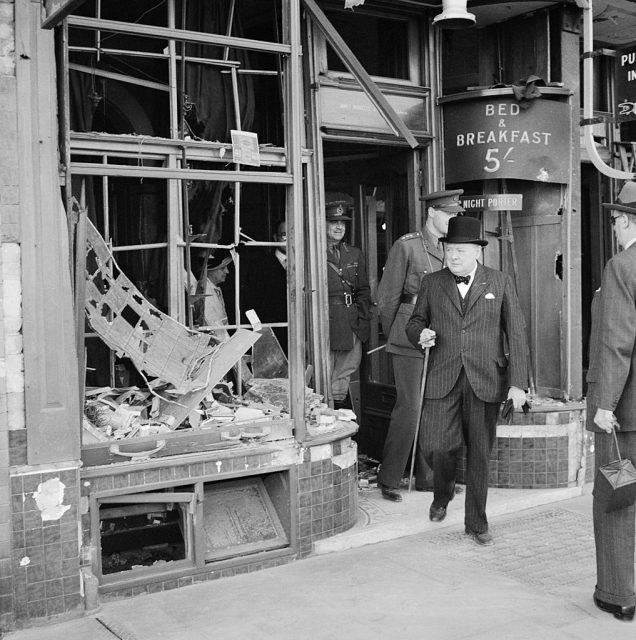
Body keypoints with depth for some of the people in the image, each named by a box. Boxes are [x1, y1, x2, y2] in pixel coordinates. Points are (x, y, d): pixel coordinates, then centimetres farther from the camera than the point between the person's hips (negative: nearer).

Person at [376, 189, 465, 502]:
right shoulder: (406, 246, -8)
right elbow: (387, 297, -2)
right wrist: (393, 337, 6)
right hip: (410, 339, -6)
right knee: (409, 407, -7)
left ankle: (427, 477, 19)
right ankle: (388, 479, 6)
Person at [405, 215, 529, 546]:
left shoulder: (500, 282, 5)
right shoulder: (431, 283, 9)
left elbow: (516, 333, 4)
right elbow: (415, 322, 17)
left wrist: (518, 383, -3)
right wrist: (420, 335, -9)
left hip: (485, 380, 0)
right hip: (442, 379, 1)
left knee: (479, 453, 5)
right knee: (436, 446, -11)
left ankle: (476, 522, 23)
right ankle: (443, 493, 23)